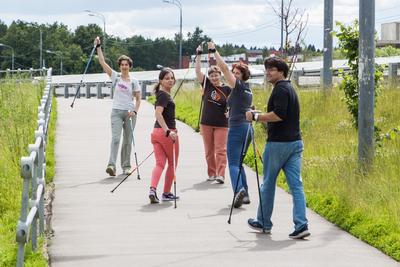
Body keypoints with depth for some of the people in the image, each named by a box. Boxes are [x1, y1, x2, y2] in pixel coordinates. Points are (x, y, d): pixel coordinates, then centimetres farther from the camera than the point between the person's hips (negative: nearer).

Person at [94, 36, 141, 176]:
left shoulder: (134, 81, 4)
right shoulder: (115, 76, 4)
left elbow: (138, 99, 6)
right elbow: (102, 62, 0)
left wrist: (135, 111, -9)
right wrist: (98, 47, -5)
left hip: (129, 113, 1)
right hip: (117, 112, -1)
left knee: (128, 141, 6)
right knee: (115, 138, -15)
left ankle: (126, 166, 16)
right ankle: (112, 165, -25)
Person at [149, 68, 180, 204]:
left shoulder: (161, 94, 16)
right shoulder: (164, 95, -13)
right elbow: (158, 113, -27)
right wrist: (168, 131, -35)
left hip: (157, 131, 8)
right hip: (167, 131, -8)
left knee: (160, 163, 0)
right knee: (172, 164, 9)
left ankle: (153, 189, -19)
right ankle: (166, 193, 17)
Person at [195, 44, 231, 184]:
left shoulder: (226, 89, -2)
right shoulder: (207, 85, 2)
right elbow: (198, 71, -6)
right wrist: (198, 55, -13)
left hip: (221, 125, -3)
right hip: (206, 123, 3)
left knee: (220, 150, -8)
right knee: (209, 151, 9)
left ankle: (220, 175, -14)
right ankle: (211, 174, 19)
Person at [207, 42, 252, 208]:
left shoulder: (238, 86, -7)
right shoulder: (248, 90, 18)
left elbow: (224, 68, -13)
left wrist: (214, 51, -7)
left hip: (237, 127, -9)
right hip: (248, 127, 9)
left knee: (233, 162, -11)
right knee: (238, 162, 15)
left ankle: (239, 189, -30)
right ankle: (245, 194, 11)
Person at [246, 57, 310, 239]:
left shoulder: (280, 89, -12)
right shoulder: (289, 88, 18)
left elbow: (278, 115, -23)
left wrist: (255, 117, -15)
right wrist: (260, 117, 22)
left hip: (278, 142, -8)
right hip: (295, 142, 8)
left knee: (268, 183, 8)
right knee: (296, 184, 0)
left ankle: (263, 222, 20)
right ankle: (301, 225, -10)